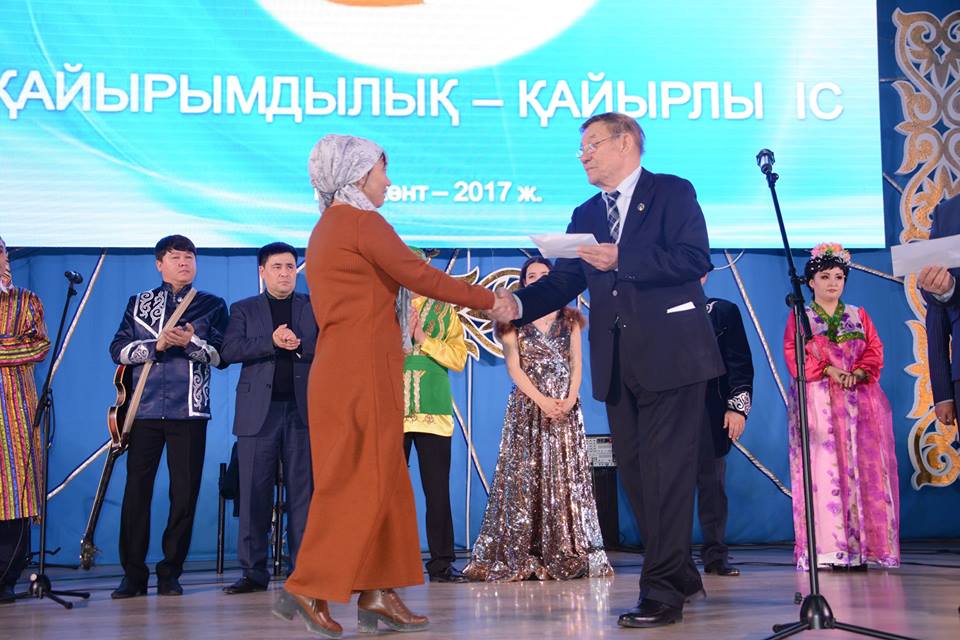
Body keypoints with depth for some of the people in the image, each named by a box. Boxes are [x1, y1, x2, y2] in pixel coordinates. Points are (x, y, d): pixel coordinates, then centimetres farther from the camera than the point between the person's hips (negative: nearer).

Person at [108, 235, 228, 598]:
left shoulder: (211, 305, 12)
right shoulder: (138, 304, 15)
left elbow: (222, 356, 3)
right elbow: (118, 349, 5)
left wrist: (192, 343, -14)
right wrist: (157, 344, -10)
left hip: (189, 411, -1)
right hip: (145, 410, 1)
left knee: (185, 493, -1)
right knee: (136, 489, -2)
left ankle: (170, 572, 9)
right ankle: (133, 574, 5)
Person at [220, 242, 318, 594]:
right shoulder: (243, 309, 13)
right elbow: (230, 350, -3)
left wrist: (300, 345, -13)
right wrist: (272, 342, -13)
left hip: (303, 410, 0)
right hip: (259, 412, 0)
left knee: (303, 492, 0)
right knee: (254, 493, -1)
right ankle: (253, 571, 4)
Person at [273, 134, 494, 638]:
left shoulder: (326, 229, 19)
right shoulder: (362, 222, -10)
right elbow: (422, 277, -11)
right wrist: (487, 299, -2)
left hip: (344, 367, 9)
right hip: (363, 370, -9)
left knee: (384, 481, 9)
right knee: (362, 482, -6)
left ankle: (376, 593, 10)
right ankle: (307, 590, -5)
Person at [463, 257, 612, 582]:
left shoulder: (569, 319, 12)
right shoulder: (513, 320, 6)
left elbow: (577, 363, 6)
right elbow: (514, 367, -2)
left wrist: (570, 399, -11)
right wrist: (542, 401, -14)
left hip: (566, 407, 2)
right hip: (527, 407, -2)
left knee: (567, 478, 0)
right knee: (525, 478, -5)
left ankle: (568, 556, 2)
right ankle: (519, 559, -4)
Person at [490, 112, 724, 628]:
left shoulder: (672, 193, 0)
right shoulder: (586, 216, 18)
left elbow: (695, 257, -14)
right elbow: (563, 282, 9)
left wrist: (622, 259, -20)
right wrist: (517, 304, -10)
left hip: (670, 357, -7)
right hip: (619, 367, 7)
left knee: (665, 474, -8)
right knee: (634, 474, 10)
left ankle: (662, 592, -4)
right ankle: (679, 573, 25)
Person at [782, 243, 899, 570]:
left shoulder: (859, 316, 19)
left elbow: (875, 352, 9)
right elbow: (794, 357, -1)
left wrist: (859, 373, -11)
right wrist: (828, 370, -15)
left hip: (860, 402, 3)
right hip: (818, 403, -3)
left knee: (861, 468, -5)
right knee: (823, 470, -11)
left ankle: (860, 547, -5)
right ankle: (828, 548, -13)